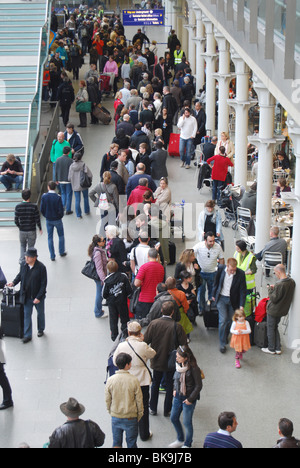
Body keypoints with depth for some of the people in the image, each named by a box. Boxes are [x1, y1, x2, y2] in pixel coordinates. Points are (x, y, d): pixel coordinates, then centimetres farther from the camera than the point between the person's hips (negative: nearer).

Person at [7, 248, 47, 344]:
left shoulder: (41, 267, -21)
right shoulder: (23, 265, -8)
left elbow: (43, 284, -18)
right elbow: (20, 275, 12)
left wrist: (38, 297, -21)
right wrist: (14, 283, -7)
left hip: (38, 296, -3)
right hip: (27, 296, 3)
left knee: (40, 313, 19)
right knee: (27, 315, 6)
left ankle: (40, 330, 42)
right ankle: (27, 335, 14)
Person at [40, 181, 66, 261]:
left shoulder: (44, 197, -12)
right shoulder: (58, 197, -18)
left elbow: (42, 209, -7)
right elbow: (61, 210, -17)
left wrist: (46, 216, 11)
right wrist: (60, 217, 4)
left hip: (48, 220, 2)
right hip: (57, 220, -2)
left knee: (50, 237, 11)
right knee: (61, 236, 19)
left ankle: (52, 256, 14)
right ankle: (62, 252, 29)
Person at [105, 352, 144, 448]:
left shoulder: (110, 380, -11)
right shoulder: (134, 380, -17)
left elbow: (107, 400, -2)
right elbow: (139, 400, -9)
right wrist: (140, 414, 6)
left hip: (115, 417, 2)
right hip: (131, 417, -2)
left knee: (116, 442, 15)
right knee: (131, 442, 14)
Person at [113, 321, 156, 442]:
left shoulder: (122, 346, -14)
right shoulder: (143, 346, -20)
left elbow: (115, 361, -1)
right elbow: (152, 354, 1)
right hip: (142, 381, -2)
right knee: (143, 407, 12)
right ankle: (144, 434, 22)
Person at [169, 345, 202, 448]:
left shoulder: (193, 368, -25)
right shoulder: (178, 365, -5)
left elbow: (198, 386, -17)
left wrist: (190, 399, -15)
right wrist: (175, 389, 5)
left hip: (189, 398, -7)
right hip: (178, 396, 7)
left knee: (187, 422, 6)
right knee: (173, 418, 17)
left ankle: (187, 444, 28)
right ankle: (180, 440, 39)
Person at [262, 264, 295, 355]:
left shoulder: (279, 284, -29)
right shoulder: (292, 282, -3)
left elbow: (274, 299, -24)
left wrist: (270, 289, -10)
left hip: (273, 310, -8)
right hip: (283, 310, 8)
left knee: (270, 329, 9)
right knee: (275, 328, 22)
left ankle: (271, 349, 19)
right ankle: (278, 348, 24)